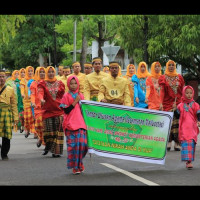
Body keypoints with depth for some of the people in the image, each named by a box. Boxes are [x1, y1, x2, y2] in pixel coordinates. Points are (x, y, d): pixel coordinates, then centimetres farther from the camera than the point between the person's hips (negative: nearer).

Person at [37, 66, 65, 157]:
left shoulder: (60, 83, 13)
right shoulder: (42, 84, 6)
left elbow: (63, 97, 16)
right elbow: (40, 92, -13)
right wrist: (41, 99, -34)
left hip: (59, 110, 1)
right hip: (47, 110, -1)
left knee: (58, 131, -6)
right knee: (48, 130, -4)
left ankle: (57, 151, -2)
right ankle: (47, 147, 23)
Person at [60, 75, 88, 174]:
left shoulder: (81, 95, 14)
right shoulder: (66, 96, 2)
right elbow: (66, 111, -7)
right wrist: (75, 102, -11)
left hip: (81, 124, 3)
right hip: (70, 124, -3)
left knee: (82, 143, -8)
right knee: (73, 145, -6)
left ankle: (79, 162, 16)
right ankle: (74, 166, 5)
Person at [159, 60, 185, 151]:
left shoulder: (179, 77, 12)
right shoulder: (163, 77, 5)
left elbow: (182, 91, 13)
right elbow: (162, 91, -2)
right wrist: (161, 103, -13)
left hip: (178, 103, 2)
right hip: (167, 102, -1)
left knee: (177, 122, -4)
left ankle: (177, 143, -5)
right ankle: (168, 142, -2)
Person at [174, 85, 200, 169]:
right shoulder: (180, 106, 7)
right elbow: (177, 116, 13)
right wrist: (174, 110, -3)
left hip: (192, 128, 0)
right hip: (183, 128, 0)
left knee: (191, 143, 0)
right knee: (185, 143, -9)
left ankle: (189, 161, 8)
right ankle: (187, 160, -13)